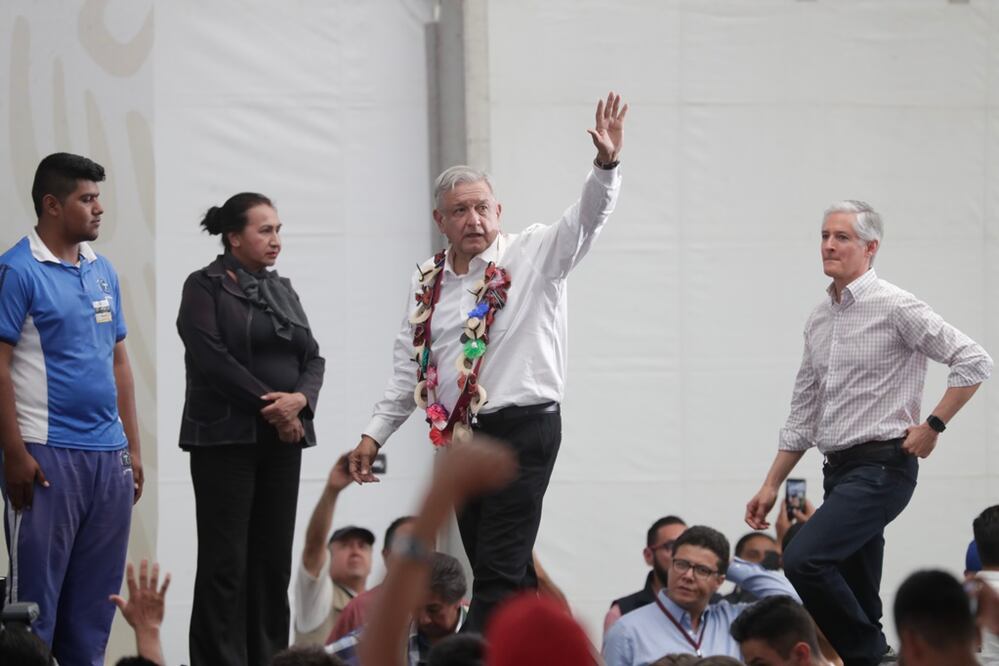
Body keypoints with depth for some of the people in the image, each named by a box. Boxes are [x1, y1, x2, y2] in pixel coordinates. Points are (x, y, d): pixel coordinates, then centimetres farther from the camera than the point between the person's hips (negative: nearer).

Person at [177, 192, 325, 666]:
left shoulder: (283, 290, 16)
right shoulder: (205, 287, -2)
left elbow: (313, 358, 10)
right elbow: (212, 359, -14)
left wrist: (300, 399, -11)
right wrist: (271, 406, -16)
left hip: (281, 440, 6)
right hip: (226, 438, -6)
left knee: (274, 557, 3)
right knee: (225, 560, -6)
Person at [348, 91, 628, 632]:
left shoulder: (531, 256, -2)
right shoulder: (430, 283, 13)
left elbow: (586, 219, -15)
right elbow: (409, 370, 18)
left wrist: (605, 164, -33)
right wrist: (374, 434, 15)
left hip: (522, 430, -6)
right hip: (459, 436, 6)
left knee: (499, 569, -11)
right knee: (498, 568, 10)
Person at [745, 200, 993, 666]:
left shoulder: (894, 307, -9)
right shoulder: (820, 320, 14)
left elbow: (974, 363, -13)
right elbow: (803, 414, 21)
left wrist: (932, 426, -13)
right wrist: (771, 485, 17)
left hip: (881, 467, -8)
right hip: (840, 470, 8)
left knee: (803, 560, -23)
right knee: (857, 606, 8)